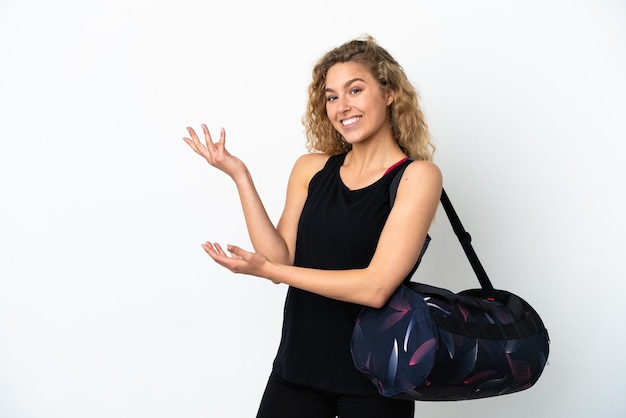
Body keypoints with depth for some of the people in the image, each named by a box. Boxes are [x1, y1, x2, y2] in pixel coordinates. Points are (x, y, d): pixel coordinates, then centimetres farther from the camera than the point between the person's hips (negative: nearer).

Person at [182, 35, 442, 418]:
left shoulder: (418, 175, -9)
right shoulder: (312, 168, 3)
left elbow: (376, 287, -18)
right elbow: (282, 259, -5)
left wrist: (264, 270, -15)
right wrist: (239, 175, -9)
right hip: (298, 367, 3)